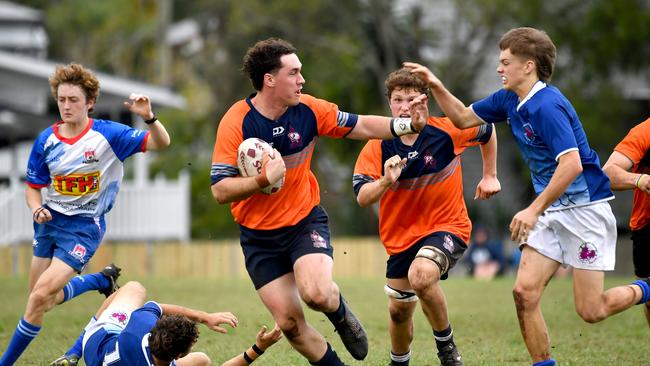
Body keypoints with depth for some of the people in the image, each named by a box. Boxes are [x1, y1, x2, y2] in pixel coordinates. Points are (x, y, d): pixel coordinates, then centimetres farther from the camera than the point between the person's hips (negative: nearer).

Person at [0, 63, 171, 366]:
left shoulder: (107, 134, -12)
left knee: (41, 297, -17)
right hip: (51, 220, 5)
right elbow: (33, 187, 7)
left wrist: (149, 117, -35)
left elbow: (161, 143, -15)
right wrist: (37, 210, -15)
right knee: (43, 301, 15)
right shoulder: (46, 140, -3)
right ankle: (101, 280, 39)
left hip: (85, 225, -5)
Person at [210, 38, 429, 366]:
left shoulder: (309, 110, -7)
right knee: (289, 321, -4)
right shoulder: (235, 123, -17)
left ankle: (341, 315, 11)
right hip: (259, 236, -1)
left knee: (317, 294, -25)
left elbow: (361, 127, 4)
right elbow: (220, 191, -19)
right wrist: (264, 179, -31)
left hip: (306, 220, 1)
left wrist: (409, 124, -8)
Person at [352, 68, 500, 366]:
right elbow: (362, 198, -19)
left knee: (421, 275, -34)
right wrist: (386, 181, -37)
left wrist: (489, 176, 13)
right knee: (399, 310, 11)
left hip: (448, 227, -4)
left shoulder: (447, 131, -13)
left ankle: (445, 342, -10)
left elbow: (487, 131, 8)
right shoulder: (378, 147, -10)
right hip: (401, 237, 4)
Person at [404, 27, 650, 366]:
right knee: (524, 292, -6)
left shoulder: (547, 106, -23)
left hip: (585, 208, -8)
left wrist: (534, 210, -28)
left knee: (590, 311, -4)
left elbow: (572, 164, -30)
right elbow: (463, 118, 19)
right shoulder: (509, 100, 6)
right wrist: (436, 86, 5)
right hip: (551, 212, 8)